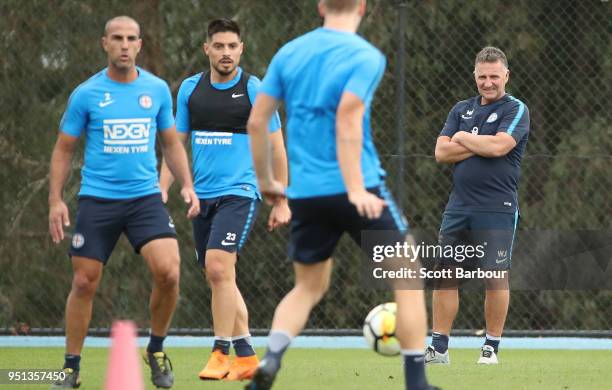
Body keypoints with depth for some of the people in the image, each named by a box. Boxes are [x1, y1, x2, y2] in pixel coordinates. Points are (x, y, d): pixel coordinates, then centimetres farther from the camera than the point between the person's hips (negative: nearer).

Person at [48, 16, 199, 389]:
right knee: (84, 283, 0)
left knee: (168, 273, -16)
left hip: (146, 197, 1)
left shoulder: (158, 90, 5)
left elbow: (172, 142, 16)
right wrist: (56, 200, -3)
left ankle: (157, 351, 7)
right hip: (97, 200, -1)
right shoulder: (86, 94, -1)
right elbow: (64, 149, 6)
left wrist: (187, 185, 3)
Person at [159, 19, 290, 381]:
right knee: (221, 279, 8)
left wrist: (282, 202, -1)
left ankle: (221, 354, -14)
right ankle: (246, 357, 17)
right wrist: (162, 192, 4)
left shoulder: (254, 89, -4)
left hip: (240, 192, -5)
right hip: (202, 197, 5)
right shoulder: (190, 89, 8)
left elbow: (276, 148, 0)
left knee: (218, 267, -21)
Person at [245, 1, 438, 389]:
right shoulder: (365, 56, -7)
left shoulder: (289, 53, 8)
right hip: (355, 190, -5)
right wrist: (356, 189, -25)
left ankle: (271, 358, -6)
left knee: (309, 286, 18)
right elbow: (347, 119, -21)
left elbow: (256, 121, 8)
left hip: (304, 193, 5)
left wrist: (266, 180, 21)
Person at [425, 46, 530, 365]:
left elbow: (499, 146, -17)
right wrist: (481, 145, -7)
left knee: (496, 278, -4)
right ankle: (439, 347, 7)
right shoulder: (461, 110, 15)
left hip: (497, 209, -5)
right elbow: (441, 152, 4)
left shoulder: (515, 110, -1)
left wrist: (463, 138, -2)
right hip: (459, 207, 5)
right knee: (444, 275, 2)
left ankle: (491, 347, 7)